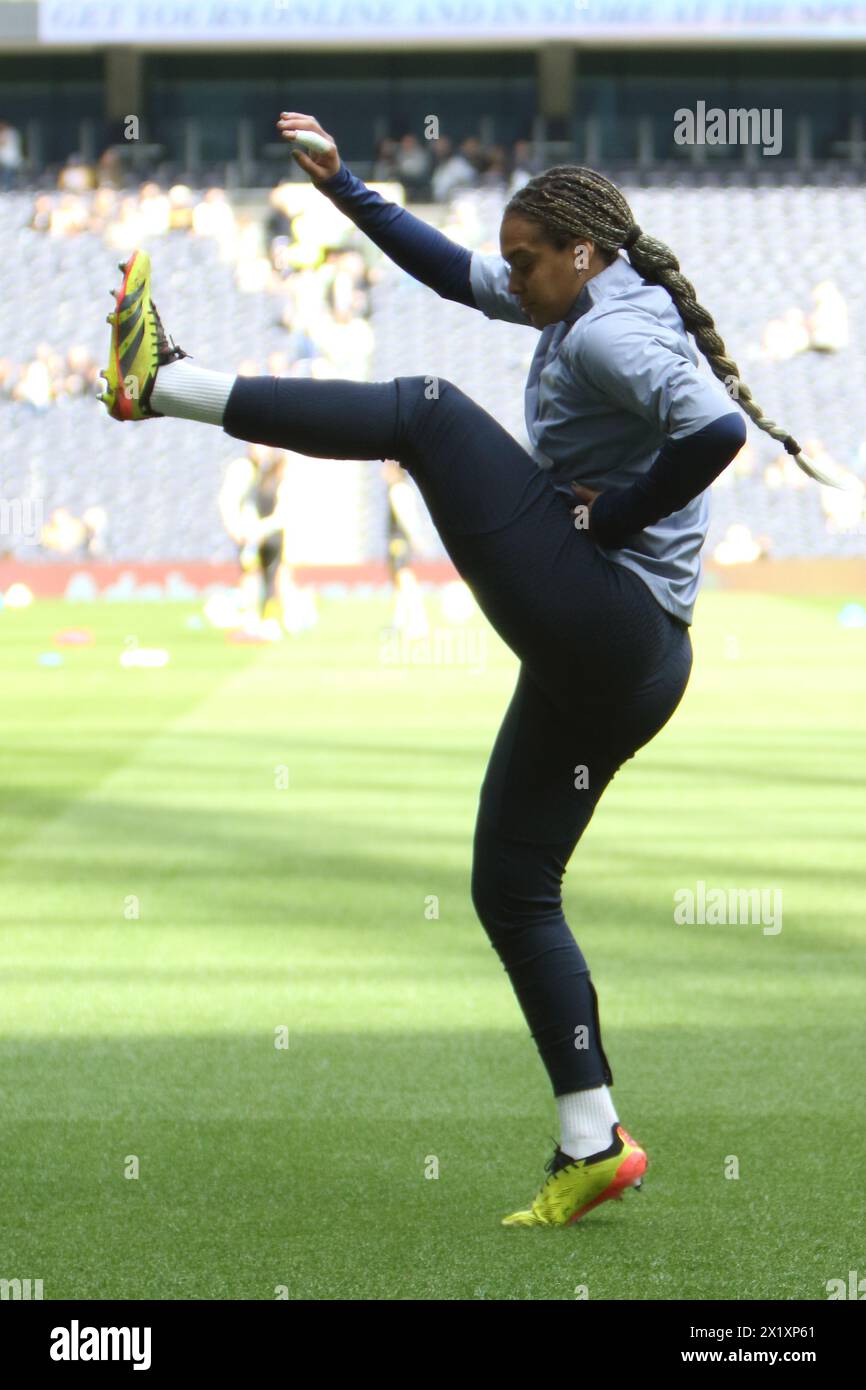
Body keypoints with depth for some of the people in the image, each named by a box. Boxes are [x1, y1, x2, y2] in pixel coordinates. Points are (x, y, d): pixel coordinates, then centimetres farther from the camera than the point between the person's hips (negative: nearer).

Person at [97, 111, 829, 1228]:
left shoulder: (613, 333, -11)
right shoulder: (586, 304, 19)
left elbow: (717, 428, -29)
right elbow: (455, 272, 29)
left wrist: (616, 510, -18)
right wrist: (342, 185, 27)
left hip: (587, 608, -11)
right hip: (622, 665, 11)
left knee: (426, 411, -5)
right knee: (513, 889, 12)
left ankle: (163, 385, -1)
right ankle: (593, 1147, 8)